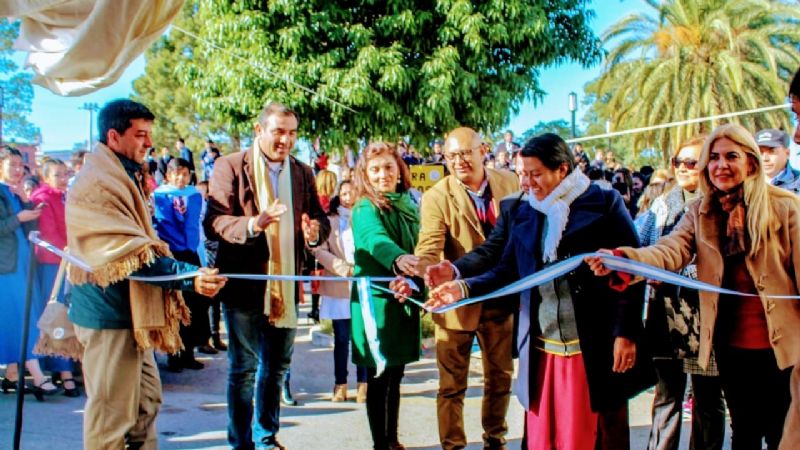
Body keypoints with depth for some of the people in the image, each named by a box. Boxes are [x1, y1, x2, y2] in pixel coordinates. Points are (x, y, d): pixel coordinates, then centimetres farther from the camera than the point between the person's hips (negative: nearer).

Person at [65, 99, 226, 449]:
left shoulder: (125, 178, 15)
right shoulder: (97, 185, -18)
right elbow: (132, 255, -27)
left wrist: (189, 271, 14)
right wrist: (188, 276, -33)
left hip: (132, 313, 11)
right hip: (110, 316, -11)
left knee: (146, 401, 18)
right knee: (112, 413, -2)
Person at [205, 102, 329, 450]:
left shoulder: (302, 173, 10)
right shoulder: (230, 166, -6)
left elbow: (320, 218, 11)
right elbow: (213, 222, -14)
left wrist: (315, 231, -14)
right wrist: (252, 224, -32)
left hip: (285, 284, 5)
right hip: (244, 284, -5)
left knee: (276, 367, 17)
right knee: (244, 368, 3)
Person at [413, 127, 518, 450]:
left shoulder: (510, 184, -1)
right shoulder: (437, 197, -12)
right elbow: (429, 247, -22)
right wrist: (419, 269, -43)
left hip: (501, 299, 4)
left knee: (500, 376, 18)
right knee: (452, 383, 6)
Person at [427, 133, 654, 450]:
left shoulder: (605, 203, -3)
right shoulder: (525, 213, 10)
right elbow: (509, 272, 9)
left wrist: (625, 333, -11)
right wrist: (464, 288, -6)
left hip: (596, 349, -4)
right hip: (542, 352, 4)